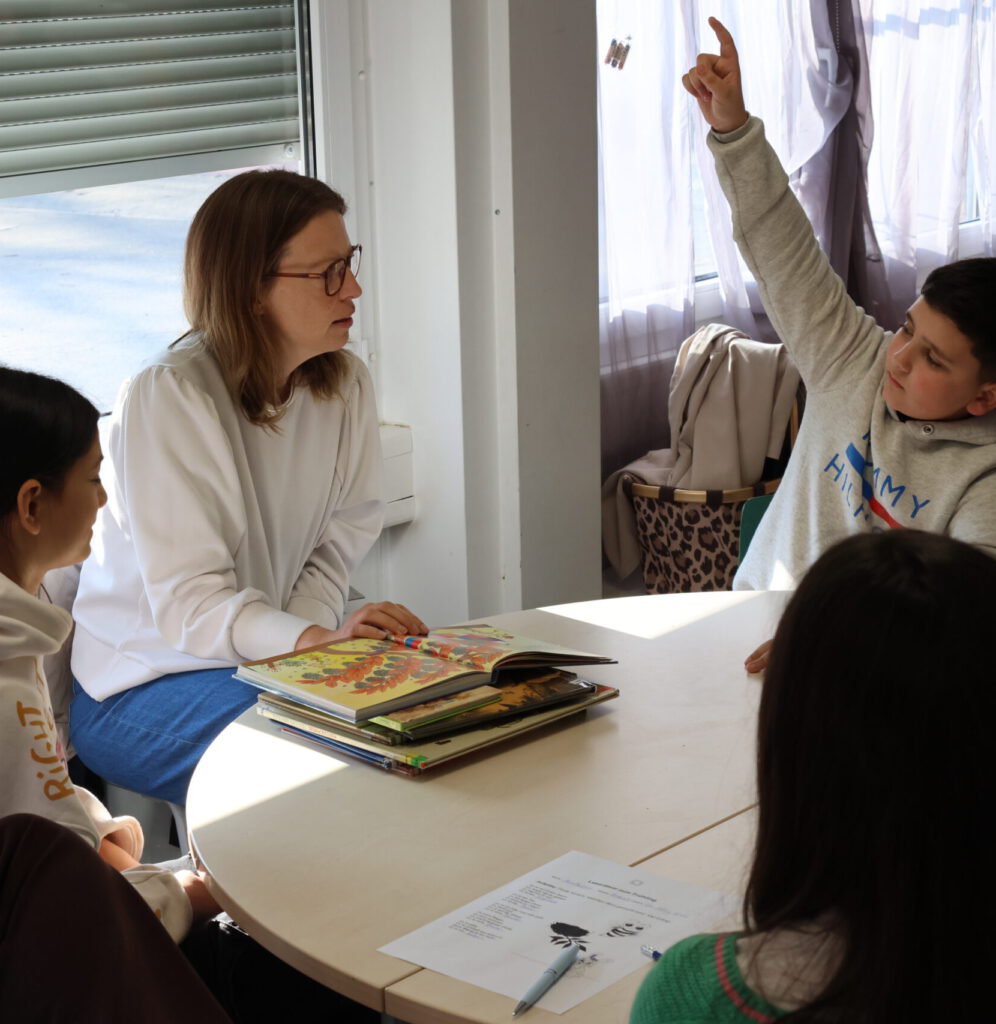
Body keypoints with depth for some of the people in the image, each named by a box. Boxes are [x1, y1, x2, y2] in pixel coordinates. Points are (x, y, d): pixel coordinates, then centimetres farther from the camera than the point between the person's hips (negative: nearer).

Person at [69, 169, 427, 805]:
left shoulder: (345, 384, 1)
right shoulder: (169, 397, -20)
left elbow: (339, 544, 2)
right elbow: (186, 597, -26)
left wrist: (315, 622, -20)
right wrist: (312, 638, -42)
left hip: (272, 654, 7)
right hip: (143, 684, -6)